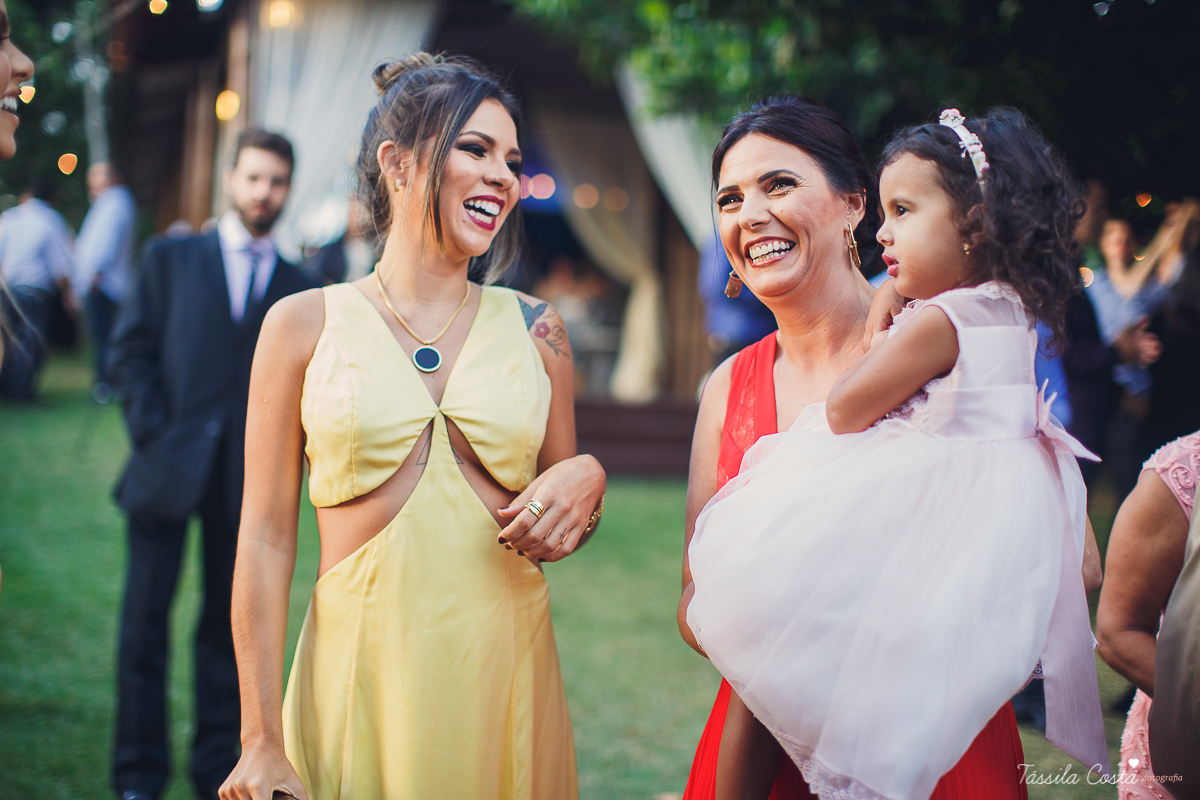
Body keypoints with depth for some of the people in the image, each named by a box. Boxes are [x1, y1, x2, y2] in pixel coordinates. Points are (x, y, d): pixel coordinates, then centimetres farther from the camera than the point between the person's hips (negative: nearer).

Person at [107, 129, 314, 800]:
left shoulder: (298, 289, 12)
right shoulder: (171, 259, 8)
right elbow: (130, 353, 3)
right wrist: (154, 436, -7)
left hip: (246, 480, 1)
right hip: (169, 468, -1)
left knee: (229, 625, 5)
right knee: (146, 621, 0)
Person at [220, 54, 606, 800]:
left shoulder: (534, 328, 6)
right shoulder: (304, 324, -1)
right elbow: (267, 540, -2)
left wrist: (588, 482, -8)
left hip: (502, 674, 3)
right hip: (359, 674, -2)